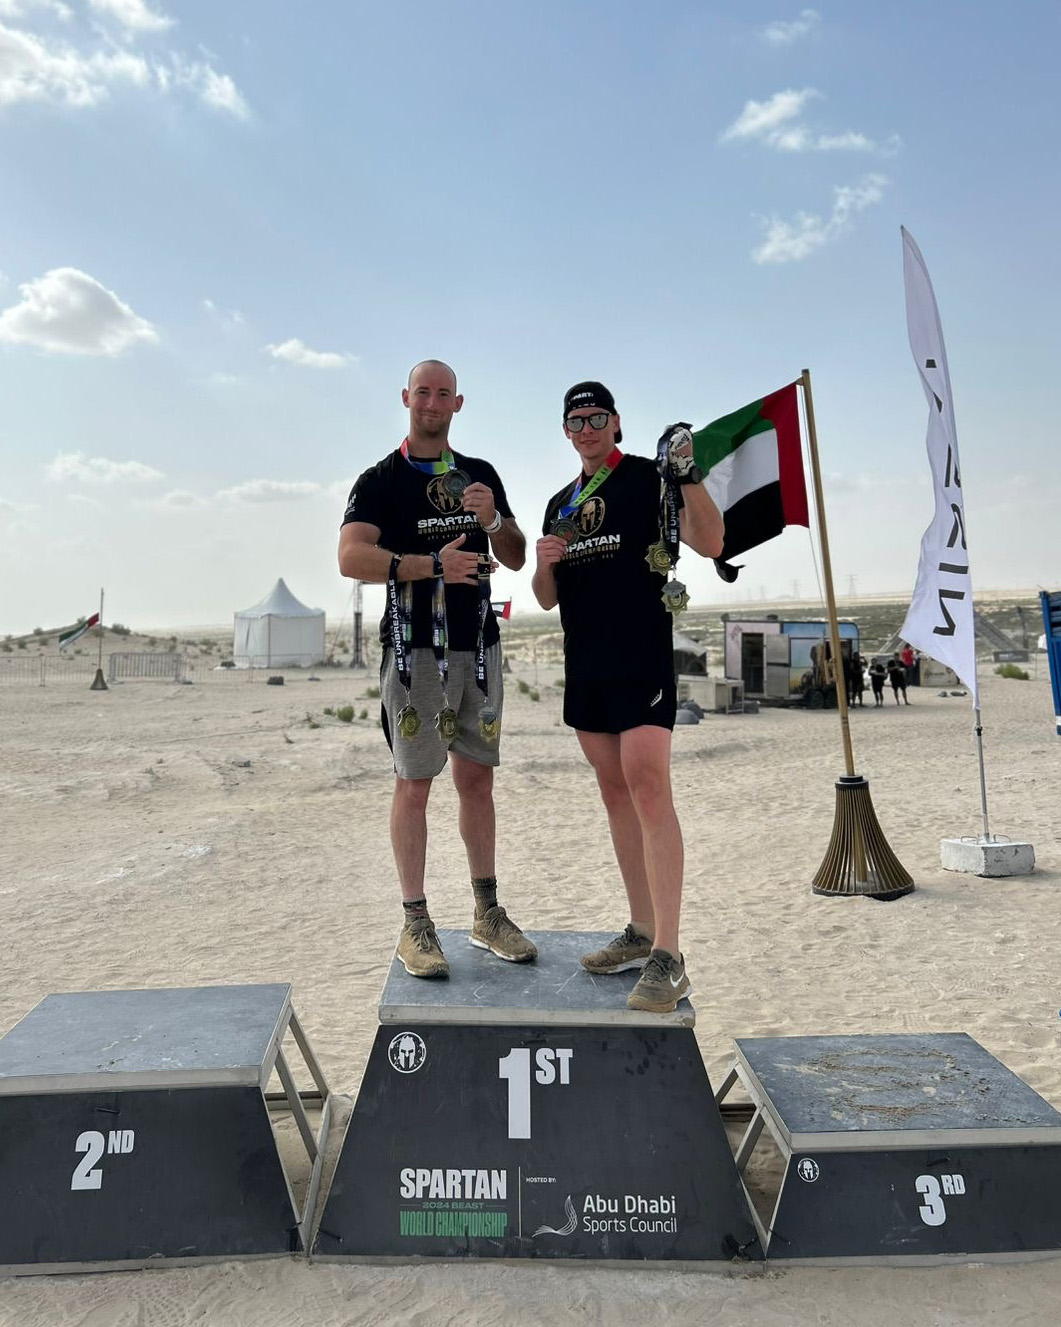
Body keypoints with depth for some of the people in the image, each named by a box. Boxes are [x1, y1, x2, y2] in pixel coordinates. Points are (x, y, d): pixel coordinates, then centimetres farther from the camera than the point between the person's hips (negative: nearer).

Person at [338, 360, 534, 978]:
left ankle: (487, 913, 19)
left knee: (478, 780, 9)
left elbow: (517, 559, 15)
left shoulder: (482, 475, 15)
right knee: (415, 782, -2)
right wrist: (433, 564, -24)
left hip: (479, 645, 5)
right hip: (415, 648, -4)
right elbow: (352, 558, -14)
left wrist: (493, 520, -6)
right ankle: (416, 923, 8)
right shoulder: (382, 480, 0)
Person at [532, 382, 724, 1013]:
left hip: (643, 658, -7)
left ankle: (668, 958, -12)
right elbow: (547, 599, 19)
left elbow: (711, 544, -10)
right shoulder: (560, 503, 19)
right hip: (585, 665, 7)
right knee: (616, 795, 9)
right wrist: (545, 562, -2)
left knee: (648, 790, -15)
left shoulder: (649, 477, 1)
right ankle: (642, 932, 20)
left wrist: (690, 476, -22)